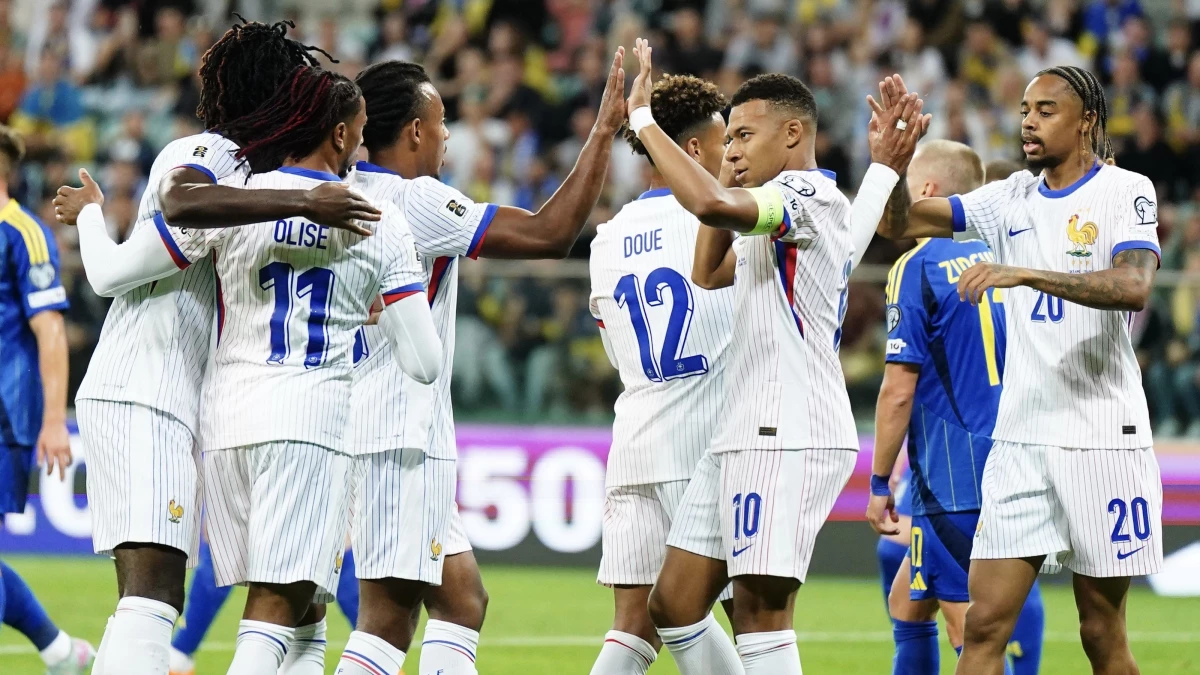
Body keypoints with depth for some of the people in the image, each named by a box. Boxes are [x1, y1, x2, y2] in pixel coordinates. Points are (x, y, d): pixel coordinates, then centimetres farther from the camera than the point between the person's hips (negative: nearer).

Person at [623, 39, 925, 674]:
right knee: (674, 602, 8)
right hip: (743, 435, 10)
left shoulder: (809, 193, -9)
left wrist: (643, 120, -19)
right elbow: (707, 275, 35)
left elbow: (713, 203, -27)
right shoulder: (771, 217, 23)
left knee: (759, 611, -12)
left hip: (789, 437, -10)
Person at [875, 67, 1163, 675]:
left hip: (1102, 438, -4)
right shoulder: (1013, 198, 11)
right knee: (983, 625, -5)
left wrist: (1027, 273, -32)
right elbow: (899, 222, 12)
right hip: (1020, 437, 4)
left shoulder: (1125, 191, -5)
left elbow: (1133, 286, -23)